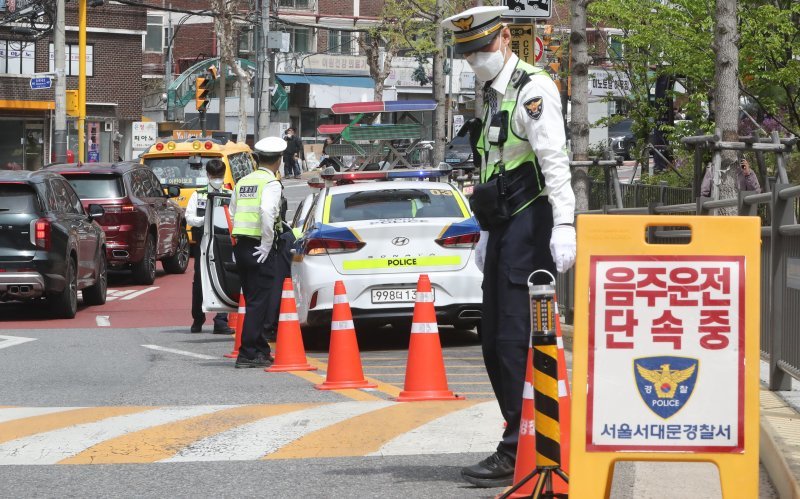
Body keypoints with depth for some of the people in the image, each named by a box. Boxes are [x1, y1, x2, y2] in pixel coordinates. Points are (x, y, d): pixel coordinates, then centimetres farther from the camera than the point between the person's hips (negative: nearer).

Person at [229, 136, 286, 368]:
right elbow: (267, 212, -24)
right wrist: (267, 244, -17)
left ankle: (261, 350, 23)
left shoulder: (243, 183, 14)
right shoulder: (271, 183, -9)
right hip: (260, 249, -7)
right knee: (258, 302, -5)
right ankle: (248, 354, -8)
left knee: (254, 301, 16)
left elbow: (233, 214, 14)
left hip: (241, 244, 7)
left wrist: (237, 241, 16)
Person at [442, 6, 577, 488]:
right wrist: (486, 234, 24)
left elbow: (554, 160, -20)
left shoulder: (533, 88, -10)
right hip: (504, 227, 10)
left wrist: (563, 224, -28)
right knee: (495, 343, 11)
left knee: (516, 341, -11)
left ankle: (519, 454, -10)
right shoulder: (494, 94, 20)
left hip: (529, 226, -10)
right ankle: (525, 444, 18)